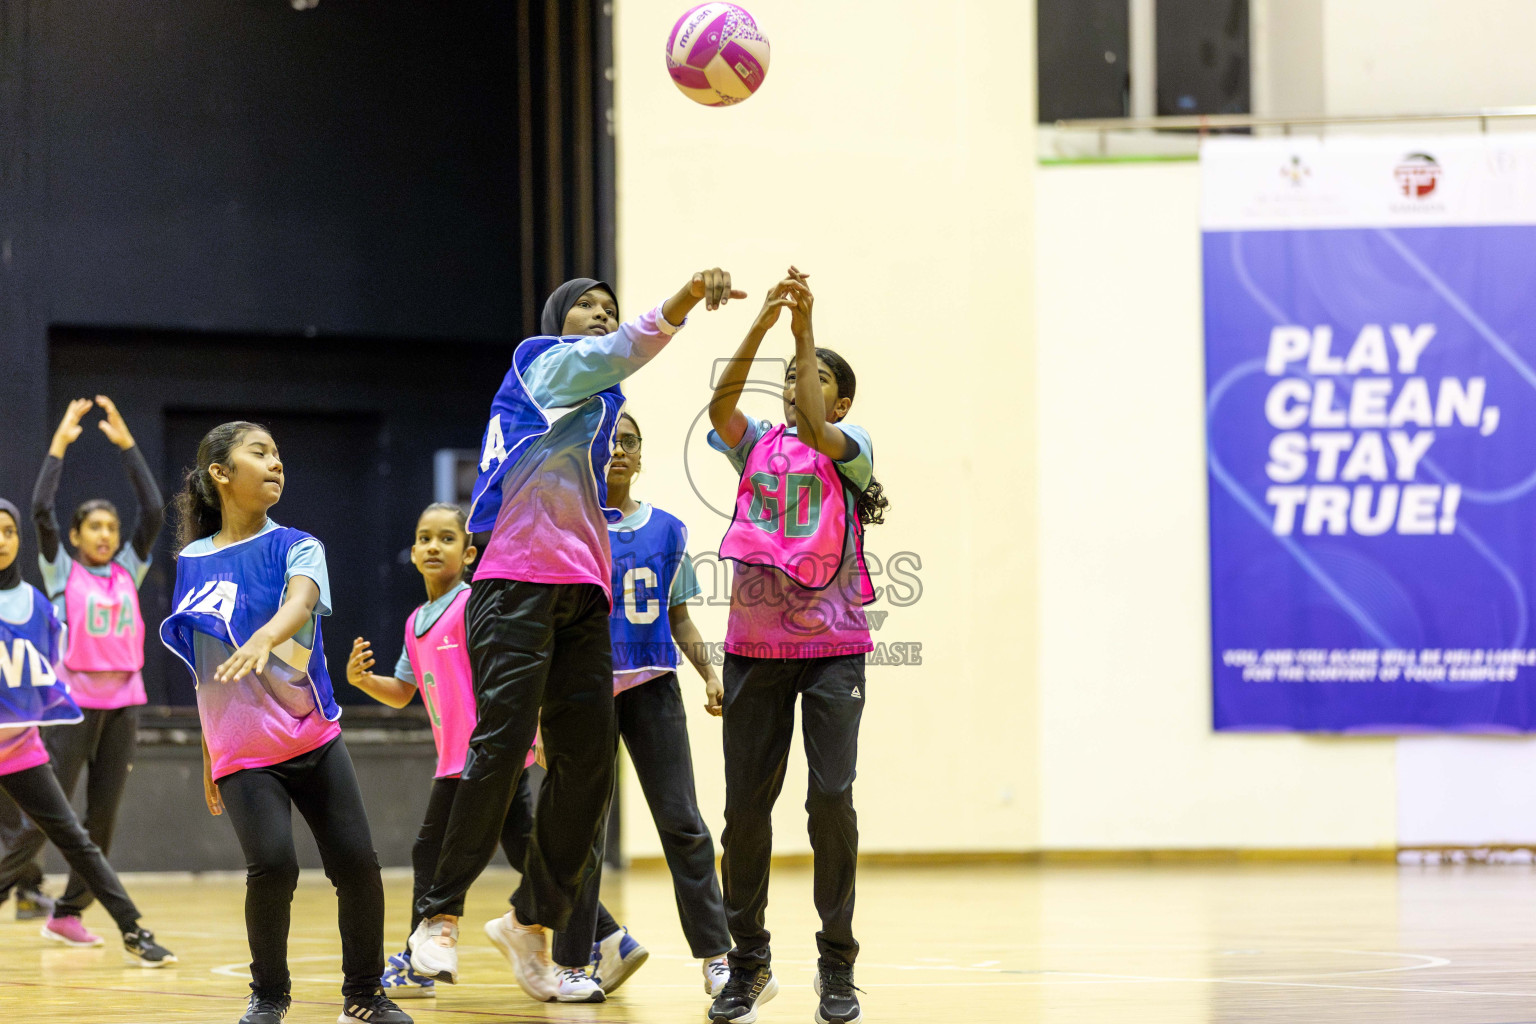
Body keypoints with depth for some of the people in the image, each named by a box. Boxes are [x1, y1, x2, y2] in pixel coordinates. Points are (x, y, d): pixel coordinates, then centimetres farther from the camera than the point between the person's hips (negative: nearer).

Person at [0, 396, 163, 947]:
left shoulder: (128, 571, 10)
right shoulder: (63, 572, 1)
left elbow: (153, 511, 2)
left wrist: (126, 442, -1)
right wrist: (60, 444, -11)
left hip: (123, 702, 4)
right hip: (75, 701, -4)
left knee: (103, 815, 4)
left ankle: (68, 914, 12)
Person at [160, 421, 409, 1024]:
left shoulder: (297, 548, 0)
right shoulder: (192, 563, 6)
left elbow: (301, 600, -25)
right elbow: (203, 671, 14)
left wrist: (263, 638, -47)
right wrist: (207, 759, 16)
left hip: (315, 741, 0)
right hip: (242, 753, 0)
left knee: (356, 862, -7)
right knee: (272, 866, -19)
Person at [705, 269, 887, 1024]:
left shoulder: (851, 448, 4)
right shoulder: (756, 444, 11)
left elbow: (814, 428, -18)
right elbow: (720, 403, -9)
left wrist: (805, 332, -20)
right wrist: (761, 325, -20)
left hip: (833, 646, -2)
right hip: (755, 645, 2)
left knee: (831, 798, -11)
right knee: (745, 805, 1)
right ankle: (748, 961, 13)